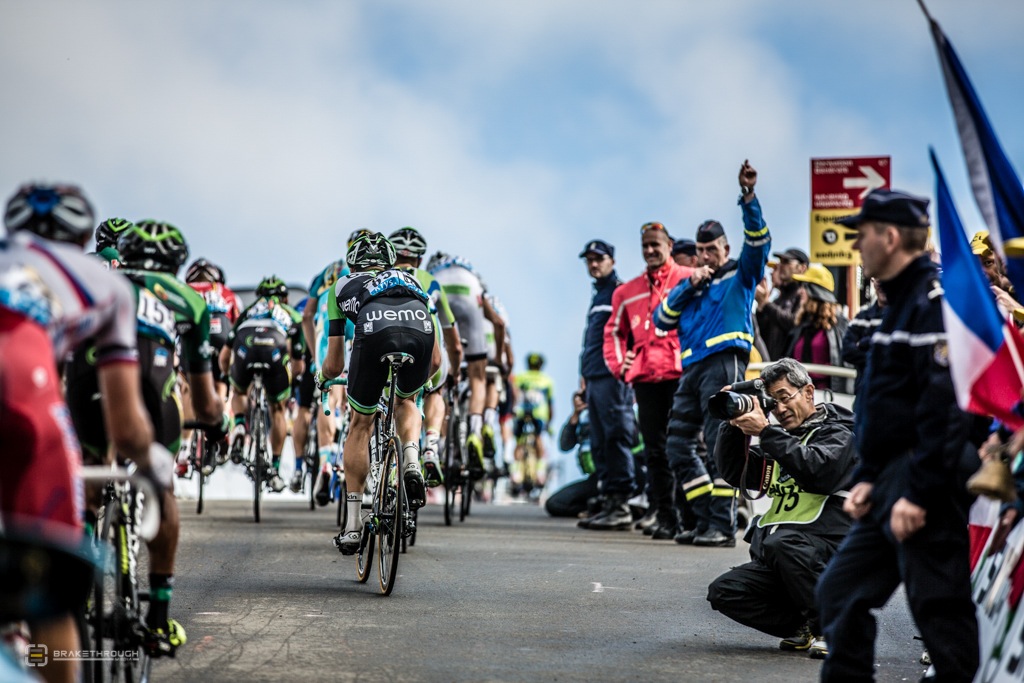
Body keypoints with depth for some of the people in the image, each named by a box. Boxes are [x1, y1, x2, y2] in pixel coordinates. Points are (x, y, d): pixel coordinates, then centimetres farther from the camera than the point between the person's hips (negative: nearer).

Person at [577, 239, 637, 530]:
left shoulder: (620, 291, -4)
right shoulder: (597, 295, 25)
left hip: (612, 376, -10)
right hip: (594, 380, 10)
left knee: (615, 438, -12)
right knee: (599, 444, 8)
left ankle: (621, 503, -13)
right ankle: (610, 504, 10)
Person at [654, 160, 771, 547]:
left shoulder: (740, 275, 9)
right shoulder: (691, 284, 26)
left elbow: (759, 241, -9)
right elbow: (662, 319, 15)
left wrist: (748, 198, -23)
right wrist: (689, 287, 2)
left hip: (724, 362, -7)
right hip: (693, 367, 7)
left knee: (719, 444, -13)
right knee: (679, 446, 3)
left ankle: (723, 526, -16)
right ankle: (707, 519, 8)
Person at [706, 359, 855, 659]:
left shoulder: (837, 434, 1)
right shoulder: (781, 438, 23)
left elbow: (817, 471, -20)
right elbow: (733, 473, 17)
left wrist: (765, 431, -18)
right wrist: (734, 426, 3)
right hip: (776, 557, 7)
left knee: (781, 543, -37)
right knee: (723, 592, -13)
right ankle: (806, 626, -5)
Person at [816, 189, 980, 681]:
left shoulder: (936, 299, -15)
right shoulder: (901, 300, 18)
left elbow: (946, 405, -23)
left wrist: (920, 494, -24)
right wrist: (867, 477, 15)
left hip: (925, 488, -11)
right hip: (890, 485, 11)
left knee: (939, 612, -6)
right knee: (841, 592, 13)